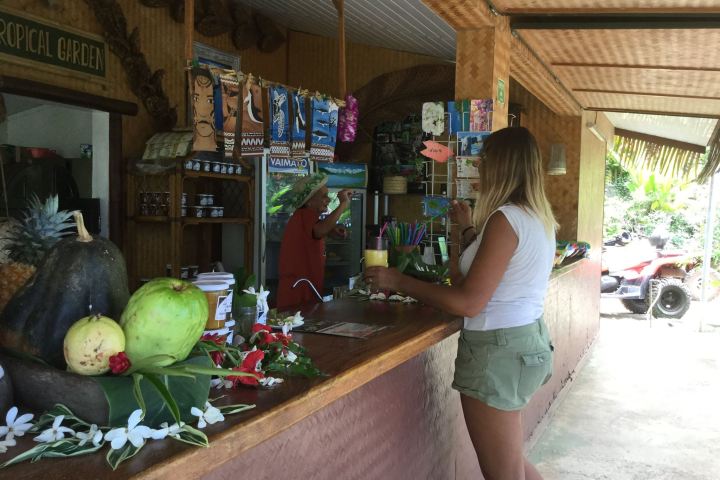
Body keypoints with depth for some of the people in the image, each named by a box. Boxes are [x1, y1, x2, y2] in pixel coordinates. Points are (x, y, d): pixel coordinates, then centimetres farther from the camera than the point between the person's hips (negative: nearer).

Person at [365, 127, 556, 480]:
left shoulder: (506, 219, -20)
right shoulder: (538, 218, 9)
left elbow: (468, 303, -23)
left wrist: (398, 282, -16)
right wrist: (469, 229, 25)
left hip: (498, 348, -10)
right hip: (526, 339, 10)